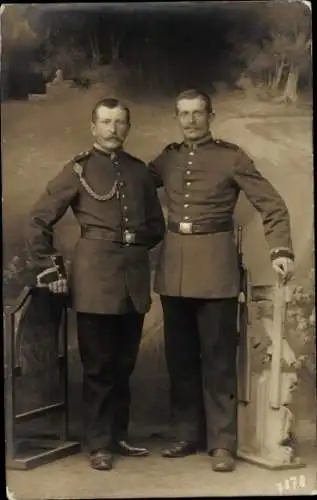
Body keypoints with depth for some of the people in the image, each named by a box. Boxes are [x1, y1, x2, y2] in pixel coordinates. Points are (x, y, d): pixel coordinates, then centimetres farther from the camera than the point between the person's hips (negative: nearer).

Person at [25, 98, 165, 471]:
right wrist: (50, 269, -5)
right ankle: (99, 444, 14)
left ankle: (119, 436, 26)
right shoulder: (78, 170, -1)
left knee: (124, 364, 13)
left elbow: (157, 225, 18)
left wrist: (137, 239, 1)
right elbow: (37, 222, -2)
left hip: (134, 279, 4)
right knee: (98, 366, 2)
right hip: (95, 279, -4)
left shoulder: (139, 171, 11)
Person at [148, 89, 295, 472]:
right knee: (179, 355, 10)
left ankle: (222, 442, 7)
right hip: (173, 266, 5)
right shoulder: (168, 158, 10)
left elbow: (272, 205, -5)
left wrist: (281, 250, -18)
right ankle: (185, 435, 22)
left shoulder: (231, 156, -3)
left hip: (214, 266, -4)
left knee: (218, 357, -1)